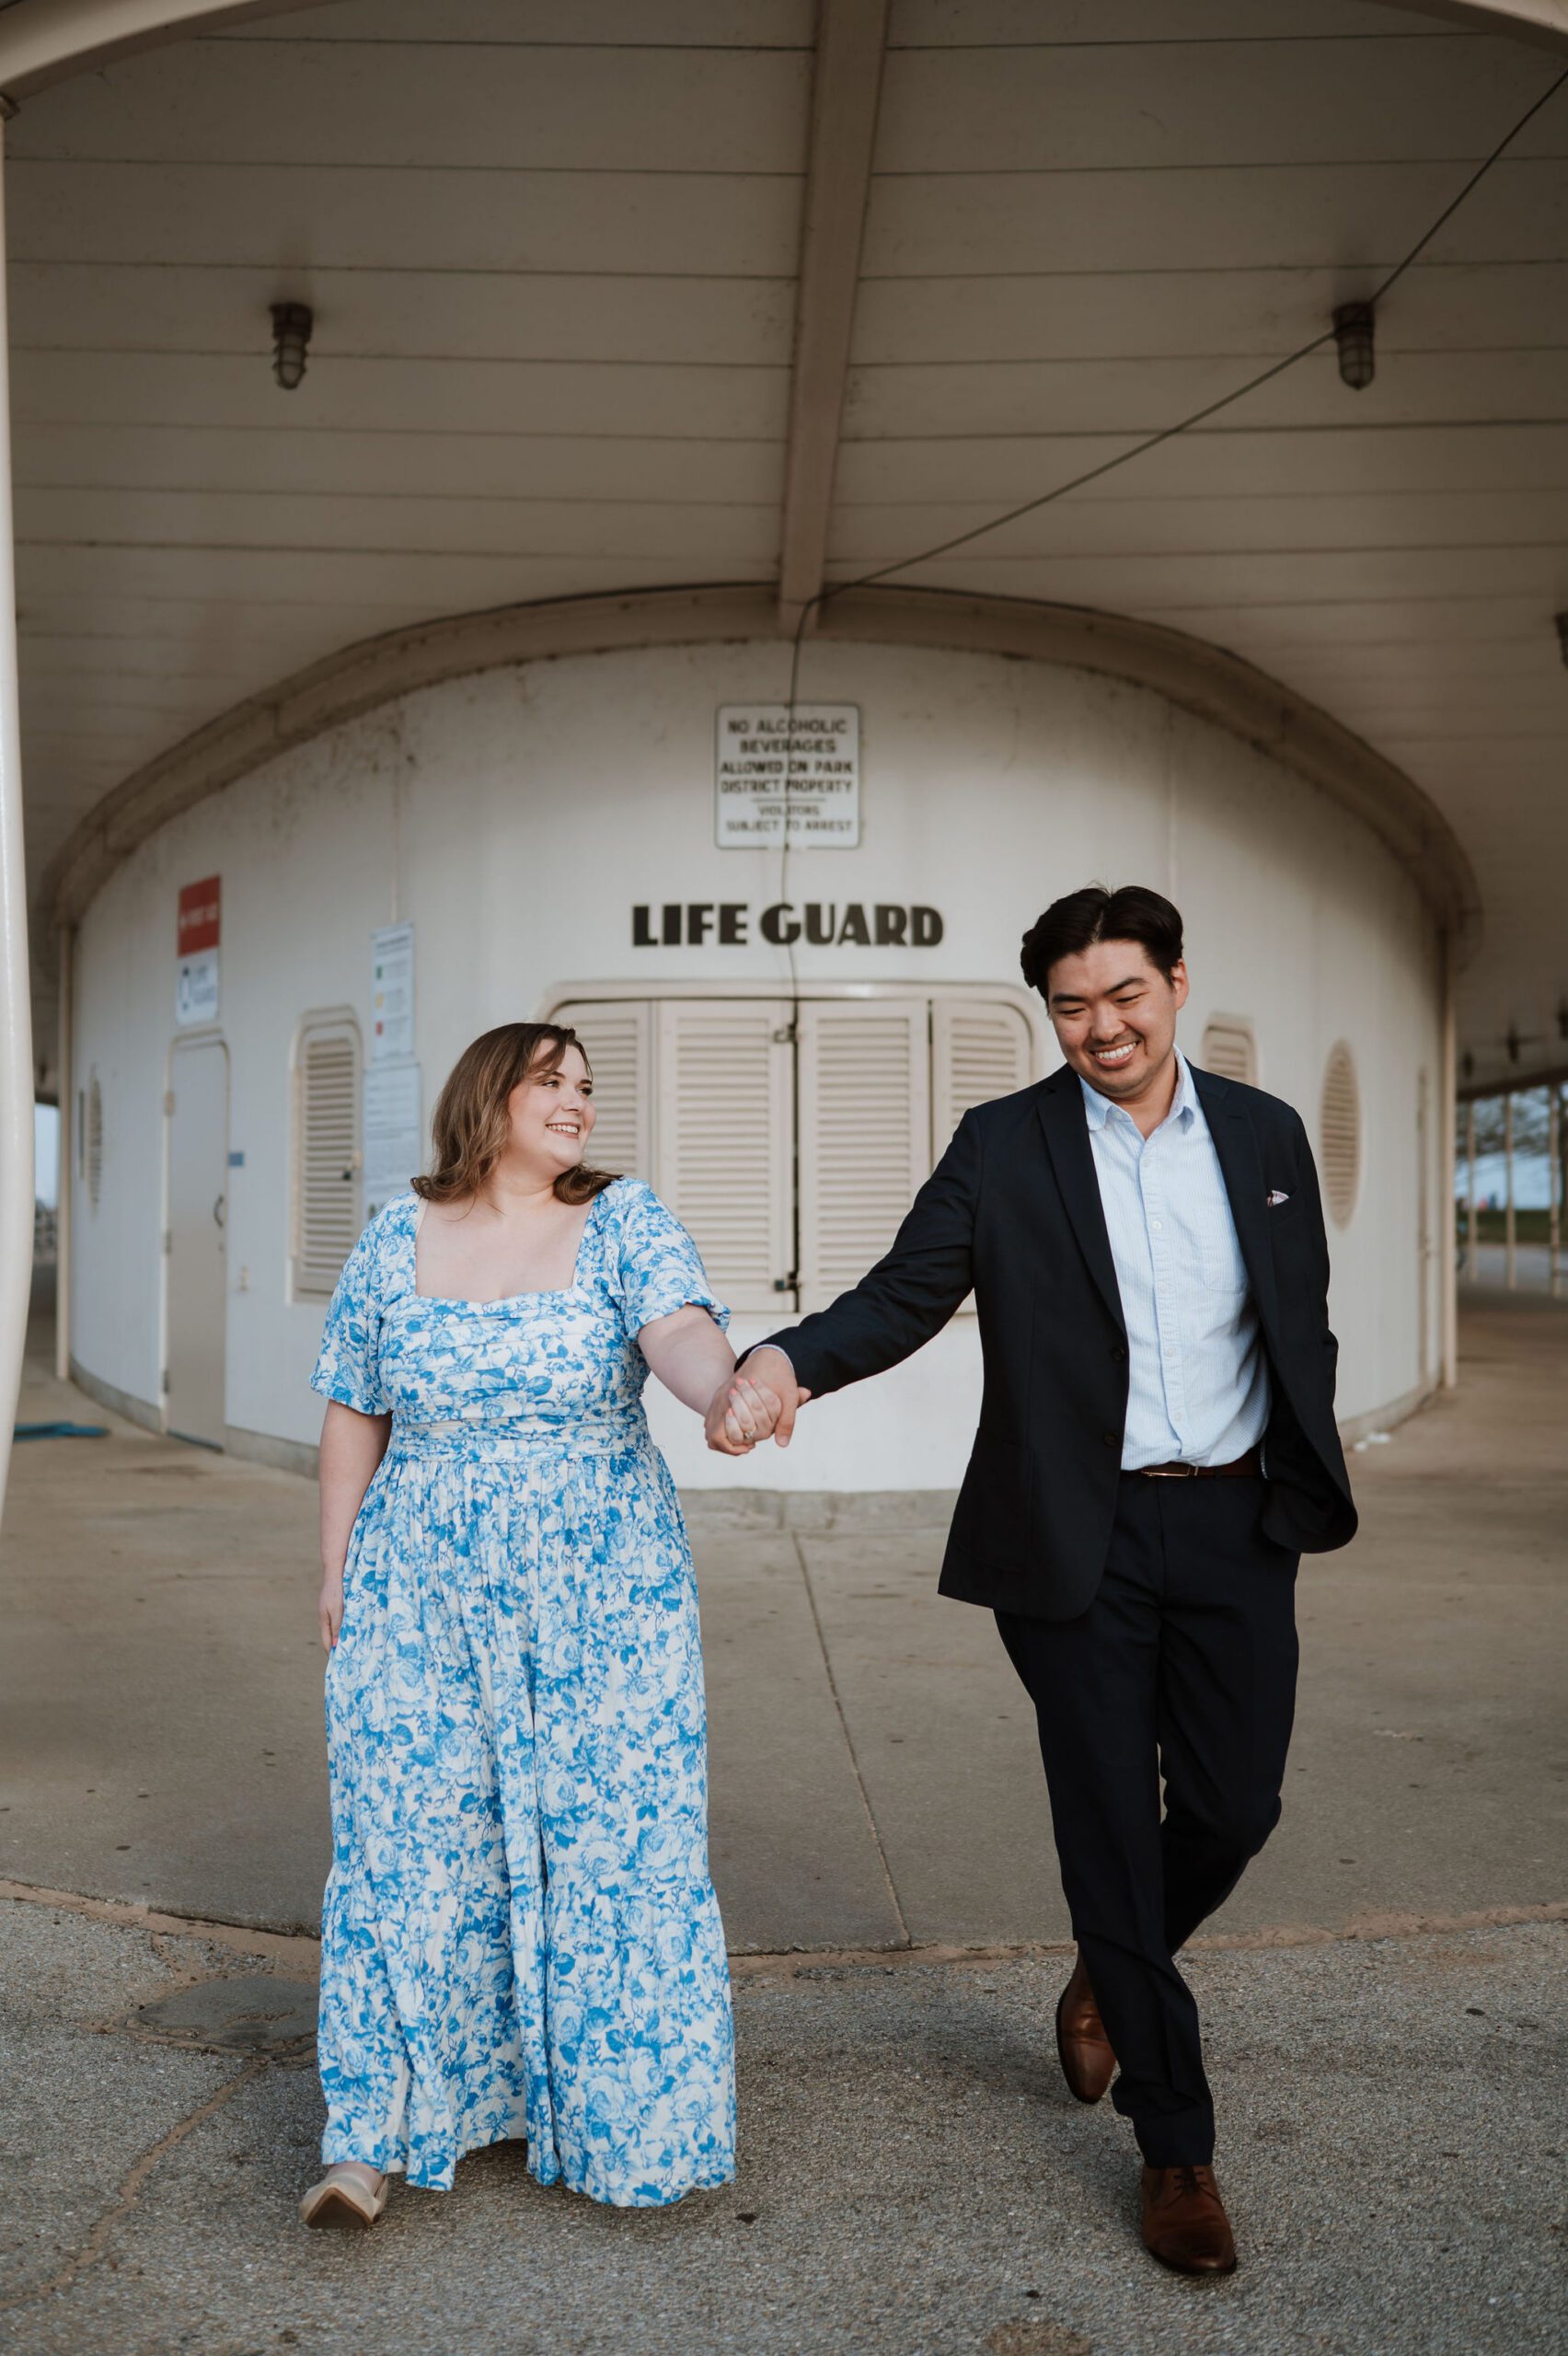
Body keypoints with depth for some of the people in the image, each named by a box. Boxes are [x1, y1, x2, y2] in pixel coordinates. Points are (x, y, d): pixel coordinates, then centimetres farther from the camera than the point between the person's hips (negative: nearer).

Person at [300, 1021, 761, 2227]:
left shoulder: (624, 1222, -3)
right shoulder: (397, 1242, 2)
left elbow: (681, 1328, -22)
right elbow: (354, 1418, 8)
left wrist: (725, 1387, -44)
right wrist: (337, 1575, 7)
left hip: (602, 1600, -1)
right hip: (423, 1604, 1)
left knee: (609, 1842, 4)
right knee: (413, 1847, 4)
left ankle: (616, 2116, 23)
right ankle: (381, 2130, 17)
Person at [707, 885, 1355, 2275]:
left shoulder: (1265, 1135, 5)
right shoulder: (1004, 1145, -3)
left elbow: (1304, 1326, 12)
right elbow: (905, 1294, -10)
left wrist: (1306, 1488, 8)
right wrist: (789, 1360, -29)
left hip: (1235, 1529, 3)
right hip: (1078, 1541, -2)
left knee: (1234, 1809, 8)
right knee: (1112, 1830, 5)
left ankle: (1111, 1981, 41)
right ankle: (1177, 2148, 22)